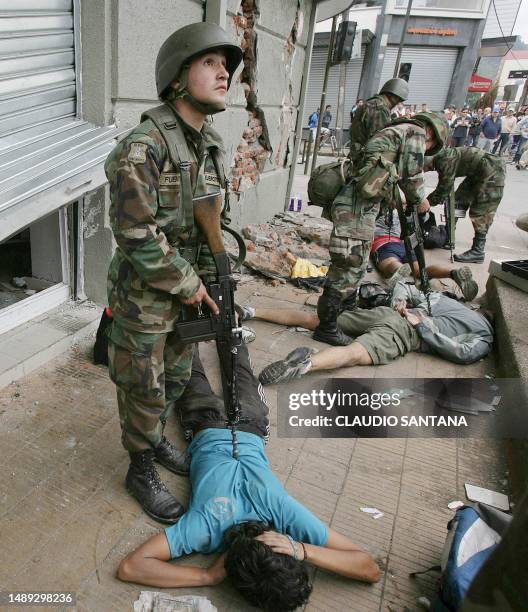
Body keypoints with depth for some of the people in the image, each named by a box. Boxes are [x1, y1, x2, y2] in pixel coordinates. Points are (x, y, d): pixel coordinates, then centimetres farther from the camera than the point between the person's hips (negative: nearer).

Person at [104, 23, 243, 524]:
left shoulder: (210, 147, 4)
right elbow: (137, 236, -24)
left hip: (185, 293, 7)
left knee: (177, 378, 22)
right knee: (144, 389, 10)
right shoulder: (143, 146, -21)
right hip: (144, 298, -7)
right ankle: (141, 470, 34)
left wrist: (208, 284, 6)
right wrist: (189, 285, -16)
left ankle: (155, 441, 48)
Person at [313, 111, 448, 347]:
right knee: (349, 265, -8)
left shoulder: (395, 131, 32)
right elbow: (411, 175, -5)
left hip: (362, 205, 10)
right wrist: (420, 200, 11)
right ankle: (326, 327, -2)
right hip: (357, 205, -10)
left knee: (356, 265, 21)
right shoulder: (416, 132, 3)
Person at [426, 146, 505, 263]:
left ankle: (478, 252, -5)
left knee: (480, 213, -9)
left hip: (492, 171, -10)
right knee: (459, 200, 11)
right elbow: (446, 186, 13)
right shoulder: (439, 159, 5)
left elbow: (444, 189, -21)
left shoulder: (444, 160, -24)